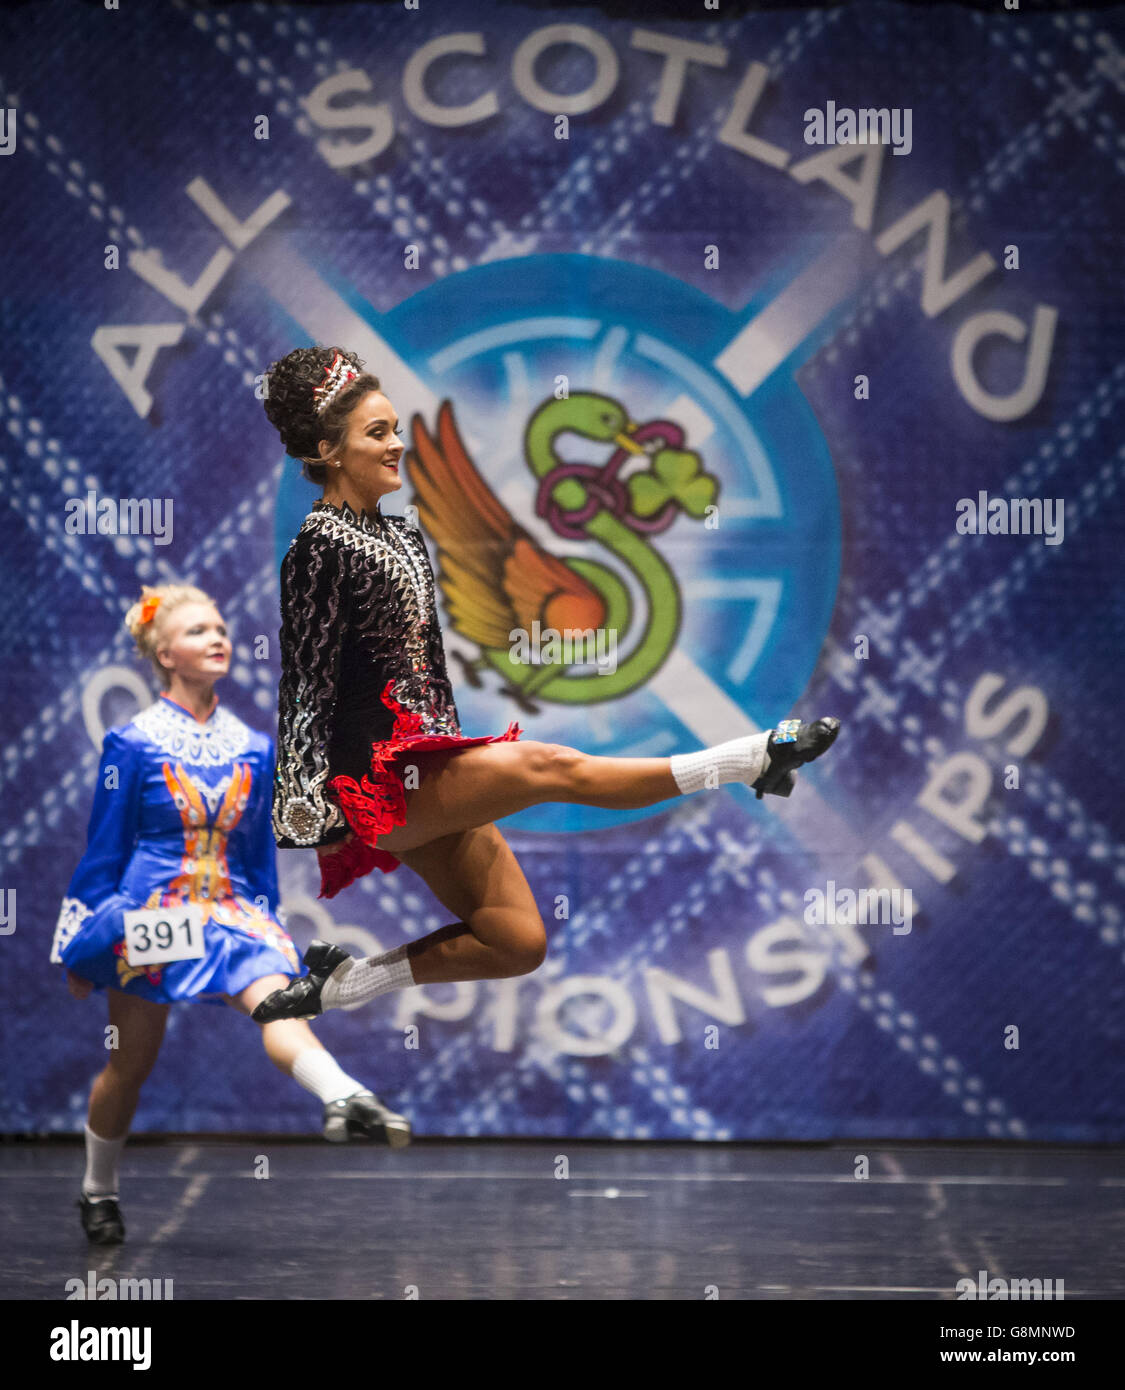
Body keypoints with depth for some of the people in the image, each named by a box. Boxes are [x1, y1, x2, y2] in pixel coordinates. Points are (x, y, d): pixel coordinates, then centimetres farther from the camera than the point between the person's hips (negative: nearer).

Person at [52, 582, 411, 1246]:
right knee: (131, 1064, 8)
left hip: (232, 909, 2)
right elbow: (103, 850, 1)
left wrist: (266, 927, 18)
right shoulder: (133, 743, -3)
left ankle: (346, 1098, -53)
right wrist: (78, 947, 3)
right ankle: (99, 1191, 29)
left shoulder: (253, 747, 8)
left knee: (277, 1000, -28)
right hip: (148, 910, -2)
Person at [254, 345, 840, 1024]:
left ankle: (339, 983, 9)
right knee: (550, 766, -22)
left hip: (432, 773, 10)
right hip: (379, 776, -10)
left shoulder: (403, 535, 15)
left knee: (520, 943, 4)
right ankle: (754, 759, -23)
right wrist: (310, 810, -15)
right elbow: (307, 685, -14)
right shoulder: (320, 548, -11)